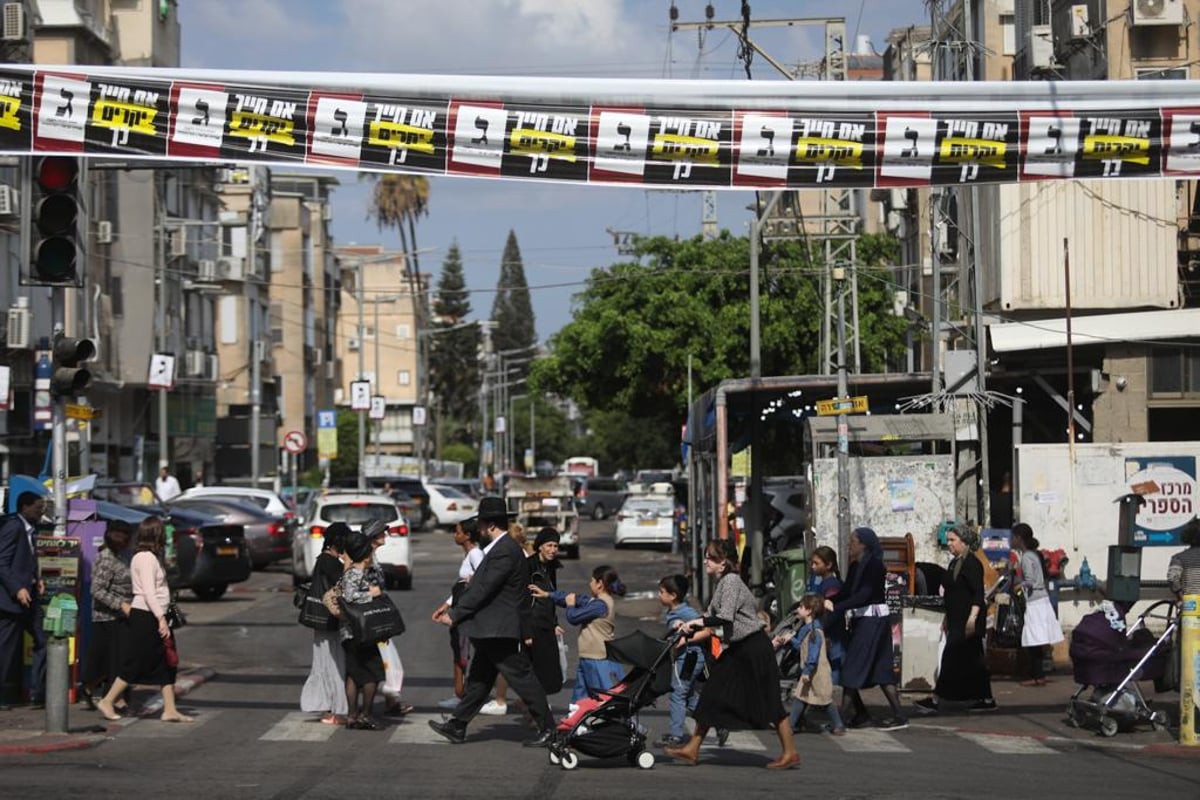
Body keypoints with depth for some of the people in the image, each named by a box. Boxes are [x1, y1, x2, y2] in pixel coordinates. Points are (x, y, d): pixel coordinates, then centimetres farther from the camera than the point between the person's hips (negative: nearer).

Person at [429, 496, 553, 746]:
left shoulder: (505, 551, -20)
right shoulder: (500, 547, 13)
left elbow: (483, 589, -21)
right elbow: (480, 585, 18)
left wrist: (455, 615, -15)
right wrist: (452, 608, 17)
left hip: (502, 630, -11)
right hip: (492, 631, 11)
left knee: (521, 678, -3)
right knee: (478, 678, 13)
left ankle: (546, 728, 4)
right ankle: (457, 726, 19)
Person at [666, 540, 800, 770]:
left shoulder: (731, 581, -17)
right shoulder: (720, 583, 12)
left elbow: (724, 618, -25)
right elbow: (712, 615, 16)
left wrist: (697, 623, -18)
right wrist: (689, 626, 4)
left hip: (754, 647, -10)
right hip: (737, 648, 10)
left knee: (768, 701, -3)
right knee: (712, 695, 7)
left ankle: (790, 753, 6)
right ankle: (692, 749, 9)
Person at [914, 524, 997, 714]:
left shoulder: (972, 563, -13)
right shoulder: (955, 563, 16)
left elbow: (978, 593, -20)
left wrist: (972, 618, -28)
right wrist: (947, 620, 24)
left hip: (967, 622, -10)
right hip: (957, 621, 10)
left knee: (951, 658, -9)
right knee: (974, 660, 11)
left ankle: (936, 700, -9)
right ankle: (987, 700, 16)